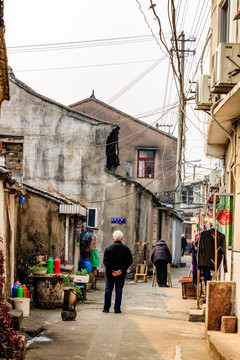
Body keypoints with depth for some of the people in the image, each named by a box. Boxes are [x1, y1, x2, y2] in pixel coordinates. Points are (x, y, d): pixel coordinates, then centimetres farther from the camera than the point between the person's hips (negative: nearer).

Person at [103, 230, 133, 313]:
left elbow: (105, 261, -10)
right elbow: (129, 261, -6)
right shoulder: (126, 249, -1)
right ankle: (117, 309, 6)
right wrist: (121, 270, -9)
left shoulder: (109, 248, -5)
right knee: (119, 291, 7)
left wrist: (112, 271, -10)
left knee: (108, 290, 10)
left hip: (110, 274, 0)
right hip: (121, 275, 1)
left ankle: (106, 308, 12)